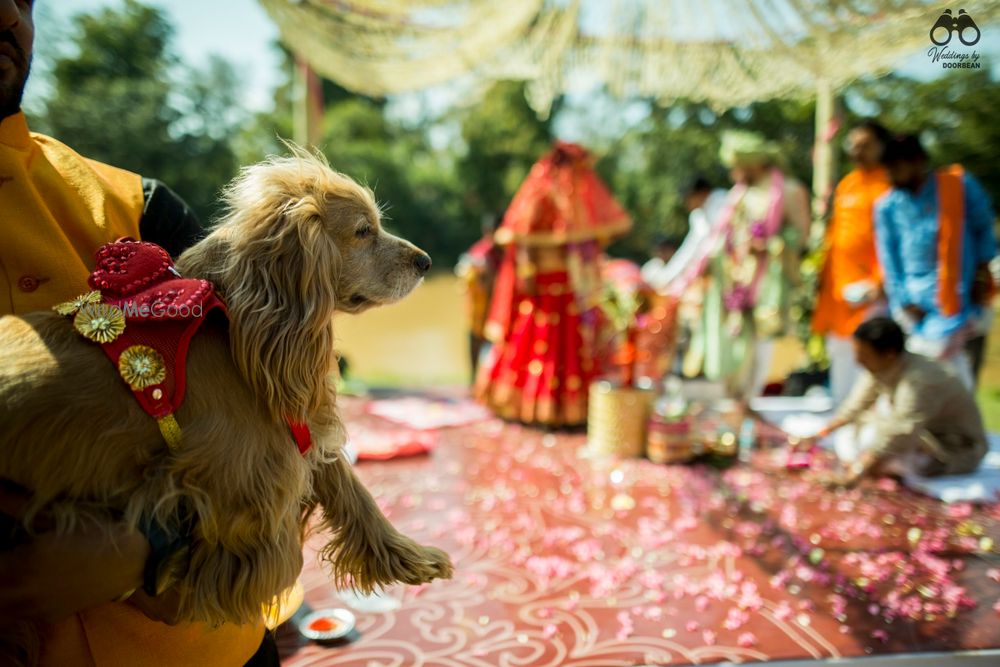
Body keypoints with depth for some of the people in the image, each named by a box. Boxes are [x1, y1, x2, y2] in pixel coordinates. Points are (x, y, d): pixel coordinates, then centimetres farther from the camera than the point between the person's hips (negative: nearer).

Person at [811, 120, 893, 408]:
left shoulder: (887, 183, -5)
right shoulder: (845, 184, 17)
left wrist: (879, 281, -18)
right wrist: (823, 275, 13)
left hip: (867, 287, -7)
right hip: (838, 284, 8)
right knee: (839, 354, 13)